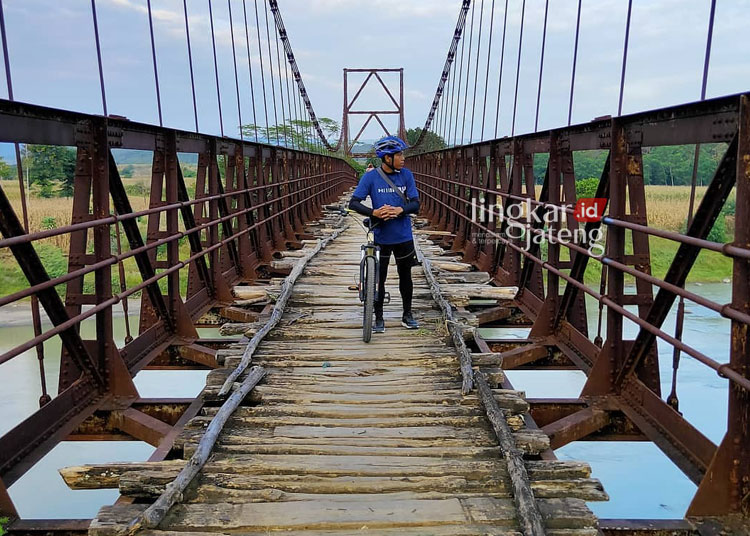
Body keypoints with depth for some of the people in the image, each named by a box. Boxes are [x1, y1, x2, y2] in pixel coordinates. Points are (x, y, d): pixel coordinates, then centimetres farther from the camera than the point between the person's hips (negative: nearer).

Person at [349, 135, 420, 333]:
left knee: (405, 276, 14)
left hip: (404, 236, 2)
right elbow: (353, 203, -11)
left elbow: (415, 204, -4)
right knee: (379, 278, 6)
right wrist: (374, 212, -28)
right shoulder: (370, 177, -9)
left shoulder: (406, 175, -2)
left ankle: (407, 315, 31)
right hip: (381, 237, -2)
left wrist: (400, 210, -25)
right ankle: (379, 318, 22)